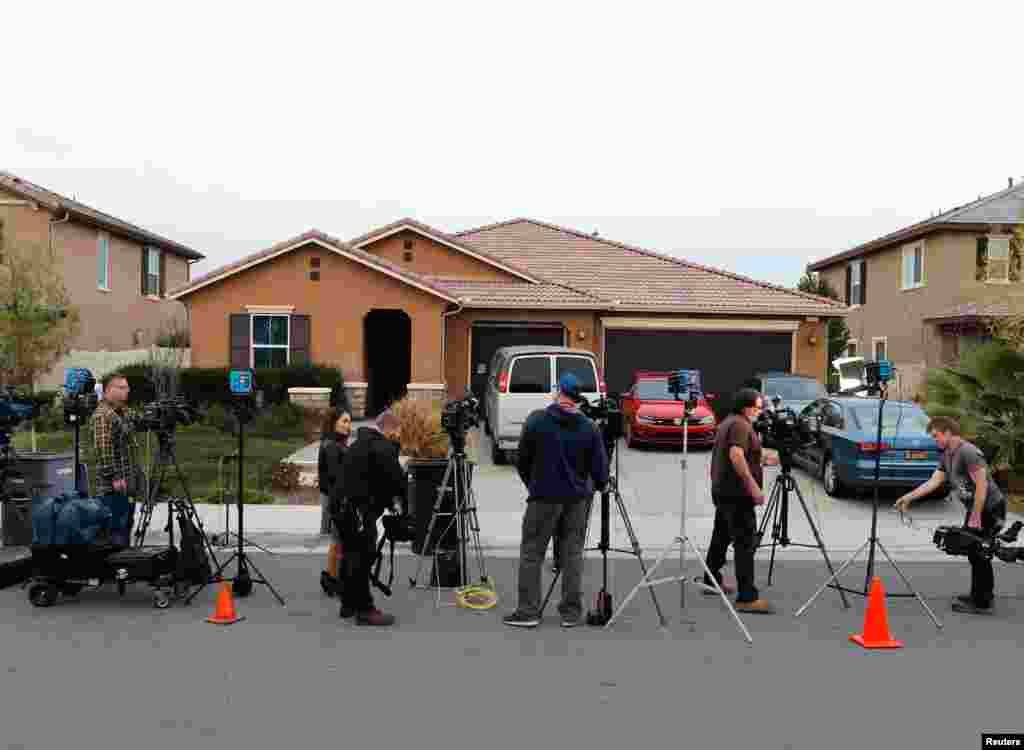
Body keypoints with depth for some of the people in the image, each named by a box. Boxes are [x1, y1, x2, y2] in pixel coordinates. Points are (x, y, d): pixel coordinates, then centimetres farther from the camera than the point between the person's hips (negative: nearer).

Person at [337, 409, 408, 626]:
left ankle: (349, 604, 27)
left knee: (351, 556, 17)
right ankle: (365, 610, -2)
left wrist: (389, 501, 19)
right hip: (361, 511, -10)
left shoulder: (357, 444, 21)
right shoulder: (383, 447, -11)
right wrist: (402, 497, 8)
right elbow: (396, 478, -13)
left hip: (344, 508, 10)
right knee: (363, 558, -6)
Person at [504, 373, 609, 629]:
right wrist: (598, 485, 18)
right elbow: (600, 468, -3)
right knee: (572, 554, 9)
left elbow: (522, 459, -2)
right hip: (577, 498, 3)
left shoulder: (537, 420, -9)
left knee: (531, 553, 6)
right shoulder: (589, 428, -3)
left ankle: (528, 611, 6)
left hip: (544, 497, -3)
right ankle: (571, 612, 12)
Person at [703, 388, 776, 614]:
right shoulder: (740, 425, -13)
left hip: (722, 491, 11)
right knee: (746, 542, -13)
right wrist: (753, 486, -28)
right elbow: (736, 455, -27)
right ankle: (747, 597, -17)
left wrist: (761, 459, 30)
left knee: (721, 536, 20)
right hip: (737, 494, -11)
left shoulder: (727, 422, 17)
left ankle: (711, 581, 32)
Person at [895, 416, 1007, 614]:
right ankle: (981, 593, 32)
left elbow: (982, 485, -25)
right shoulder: (947, 456, 8)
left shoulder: (968, 452, -21)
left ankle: (982, 603, 2)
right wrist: (908, 497, 1)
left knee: (977, 552, -7)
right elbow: (933, 482, 7)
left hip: (990, 508, -10)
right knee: (969, 548, 17)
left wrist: (975, 516, -23)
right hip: (975, 507, 10)